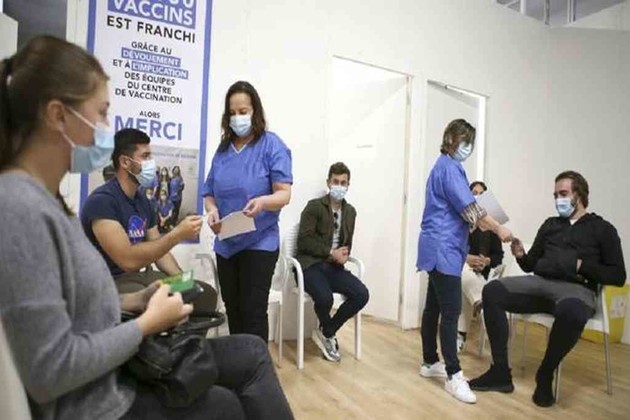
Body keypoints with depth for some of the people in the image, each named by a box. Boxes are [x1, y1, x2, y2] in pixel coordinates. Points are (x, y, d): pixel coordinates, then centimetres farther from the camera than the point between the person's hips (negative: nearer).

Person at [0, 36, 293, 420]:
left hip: (110, 368, 8)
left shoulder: (44, 198, 5)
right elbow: (50, 371, -27)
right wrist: (147, 323, -16)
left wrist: (130, 302, 2)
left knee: (253, 353, 11)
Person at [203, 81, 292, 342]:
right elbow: (210, 193, 10)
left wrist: (262, 202, -33)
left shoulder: (272, 145, -6)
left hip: (259, 243, -5)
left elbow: (284, 194, -12)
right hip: (225, 243, 6)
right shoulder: (223, 149, 9)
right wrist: (212, 210, -12)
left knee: (253, 312, -1)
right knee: (232, 310, 16)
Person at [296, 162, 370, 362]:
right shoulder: (314, 206, -5)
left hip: (334, 267, 6)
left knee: (362, 294, -17)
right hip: (311, 265, -5)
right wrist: (331, 252, -15)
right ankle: (328, 334, 4)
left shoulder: (350, 211, 14)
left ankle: (326, 333, 3)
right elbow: (304, 240, -12)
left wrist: (344, 254, -6)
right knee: (325, 298, -33)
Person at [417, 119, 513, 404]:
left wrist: (481, 224, 12)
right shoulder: (449, 167, -11)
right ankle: (453, 376, -2)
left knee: (434, 306, 13)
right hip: (443, 249, -10)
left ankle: (430, 362, 22)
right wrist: (498, 229, -8)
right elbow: (468, 207, -16)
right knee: (451, 311, -8)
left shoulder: (446, 166, 20)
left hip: (439, 247, 10)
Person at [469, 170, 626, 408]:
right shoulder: (550, 225, 22)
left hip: (577, 288, -4)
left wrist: (582, 266, -8)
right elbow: (531, 265, 21)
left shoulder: (602, 229, 12)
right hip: (539, 282, 4)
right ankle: (500, 372, -20)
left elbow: (618, 276, 6)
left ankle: (545, 375, -15)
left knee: (570, 311, -42)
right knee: (493, 291, -24)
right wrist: (521, 256, -2)